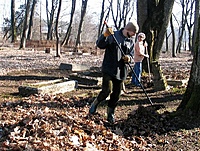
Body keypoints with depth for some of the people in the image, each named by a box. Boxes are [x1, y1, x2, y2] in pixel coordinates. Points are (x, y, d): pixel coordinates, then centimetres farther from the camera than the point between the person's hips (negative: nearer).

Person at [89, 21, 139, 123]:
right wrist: (104, 36, -31)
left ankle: (110, 114, 24)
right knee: (107, 91, -15)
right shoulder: (113, 36, -6)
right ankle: (94, 104, 13)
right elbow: (100, 45, -12)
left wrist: (128, 58, -8)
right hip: (109, 69, -5)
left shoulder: (131, 42, 11)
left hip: (121, 71, 6)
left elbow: (131, 55, 17)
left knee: (116, 94, 8)